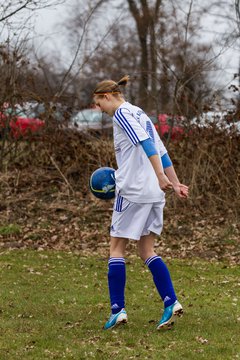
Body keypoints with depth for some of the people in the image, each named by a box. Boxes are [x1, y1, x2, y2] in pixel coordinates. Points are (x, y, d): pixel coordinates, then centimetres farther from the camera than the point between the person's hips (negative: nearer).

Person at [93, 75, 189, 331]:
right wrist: (176, 184, 20)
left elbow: (146, 144, -21)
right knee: (146, 251, 10)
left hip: (133, 190, -8)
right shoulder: (140, 114, 20)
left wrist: (160, 177, -28)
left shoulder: (121, 113, -7)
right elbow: (161, 152, 20)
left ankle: (118, 310, -3)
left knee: (116, 247, 0)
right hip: (154, 193, 8)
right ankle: (171, 303, -2)